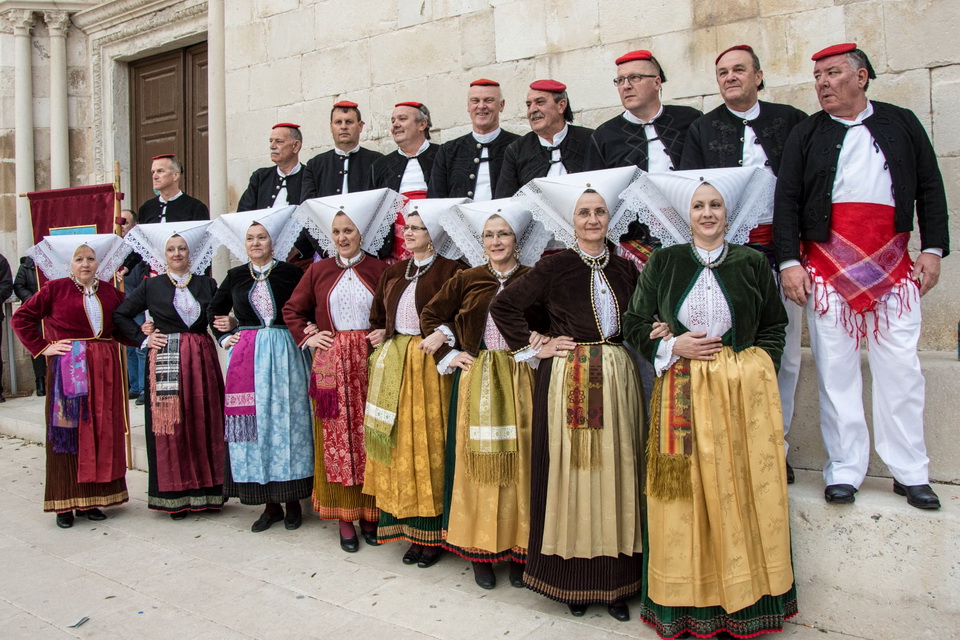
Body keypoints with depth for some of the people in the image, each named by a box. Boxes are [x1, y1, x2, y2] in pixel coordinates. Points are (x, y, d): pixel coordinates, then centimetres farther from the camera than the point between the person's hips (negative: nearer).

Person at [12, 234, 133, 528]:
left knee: (102, 433, 5)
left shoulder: (110, 291, 9)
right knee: (68, 432, 1)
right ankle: (66, 503, 10)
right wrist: (43, 348, -4)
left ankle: (92, 498, 16)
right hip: (68, 369, -3)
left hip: (104, 369, 3)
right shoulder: (56, 288, 0)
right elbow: (21, 318, 2)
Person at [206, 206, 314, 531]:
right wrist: (224, 337, 11)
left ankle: (292, 501, 13)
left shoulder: (290, 272, 0)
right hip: (246, 358, 3)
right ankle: (270, 504, 14)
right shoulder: (235, 276, 10)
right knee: (253, 425, 4)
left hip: (284, 355, -3)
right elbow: (213, 310, 23)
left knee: (286, 422, 2)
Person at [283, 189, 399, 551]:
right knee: (335, 438, 3)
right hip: (331, 364, 1)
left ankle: (369, 513, 16)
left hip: (371, 363, -1)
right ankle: (344, 516, 13)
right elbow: (292, 310, 15)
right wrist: (307, 336, 2)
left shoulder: (380, 270, 3)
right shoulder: (318, 271, 9)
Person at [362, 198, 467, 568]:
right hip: (394, 367, 6)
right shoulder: (393, 273, 16)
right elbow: (377, 316, 23)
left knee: (427, 444, -2)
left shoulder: (449, 271, -3)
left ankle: (432, 533, 10)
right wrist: (378, 336, 5)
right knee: (398, 445, 7)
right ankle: (407, 527, 18)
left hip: (430, 366, -6)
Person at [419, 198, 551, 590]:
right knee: (478, 461, 4)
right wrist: (449, 355, 4)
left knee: (519, 461, 2)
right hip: (476, 380, 1)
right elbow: (430, 317, 11)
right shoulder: (466, 280, 6)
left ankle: (519, 550, 17)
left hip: (519, 380, 0)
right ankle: (480, 551, 16)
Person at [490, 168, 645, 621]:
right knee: (570, 471, 2)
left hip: (618, 379, 4)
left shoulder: (624, 268, 10)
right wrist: (535, 346, -3)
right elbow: (503, 306, -1)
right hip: (567, 380, -3)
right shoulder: (555, 266, -1)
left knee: (614, 473, 6)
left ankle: (614, 581, 18)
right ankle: (572, 579, 17)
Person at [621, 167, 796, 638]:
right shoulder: (663, 263, 6)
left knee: (745, 491, 3)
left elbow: (774, 325, 12)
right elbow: (634, 322, 8)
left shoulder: (752, 263, 7)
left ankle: (744, 599, 19)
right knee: (687, 495, 2)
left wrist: (757, 365, -2)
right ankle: (688, 602, 15)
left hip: (745, 390, 1)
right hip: (683, 392, 0)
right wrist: (673, 346, -7)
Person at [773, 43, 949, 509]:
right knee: (835, 369, 0)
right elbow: (786, 201, 2)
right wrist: (789, 262, -7)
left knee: (901, 367, 1)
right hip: (827, 265, -1)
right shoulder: (806, 134, 8)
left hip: (893, 264, 1)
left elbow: (930, 189, 12)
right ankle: (843, 470, 9)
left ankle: (910, 472, 13)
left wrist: (933, 249, 3)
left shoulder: (902, 124, 12)